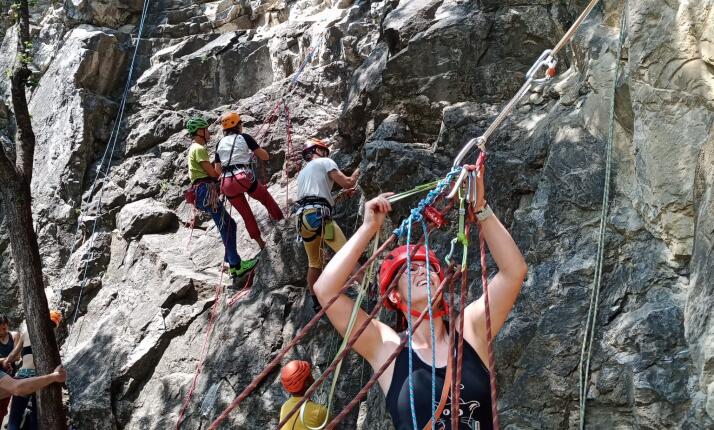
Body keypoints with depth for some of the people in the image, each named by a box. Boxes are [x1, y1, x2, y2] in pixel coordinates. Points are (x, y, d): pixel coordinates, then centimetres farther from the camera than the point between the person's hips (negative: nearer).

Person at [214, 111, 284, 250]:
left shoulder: (220, 143, 15)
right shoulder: (244, 138, 4)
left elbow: (217, 170, 17)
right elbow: (265, 157, 6)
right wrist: (254, 151, 26)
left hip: (227, 184, 4)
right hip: (244, 178, -4)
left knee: (246, 214, 21)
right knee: (265, 196, 27)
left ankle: (258, 240, 27)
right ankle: (277, 216, 43)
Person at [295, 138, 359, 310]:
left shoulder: (302, 173, 33)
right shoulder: (325, 162, 10)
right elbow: (346, 183, 2)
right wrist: (356, 174, 23)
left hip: (302, 217, 7)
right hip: (319, 215, -7)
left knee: (314, 263, 16)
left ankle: (316, 302, 18)